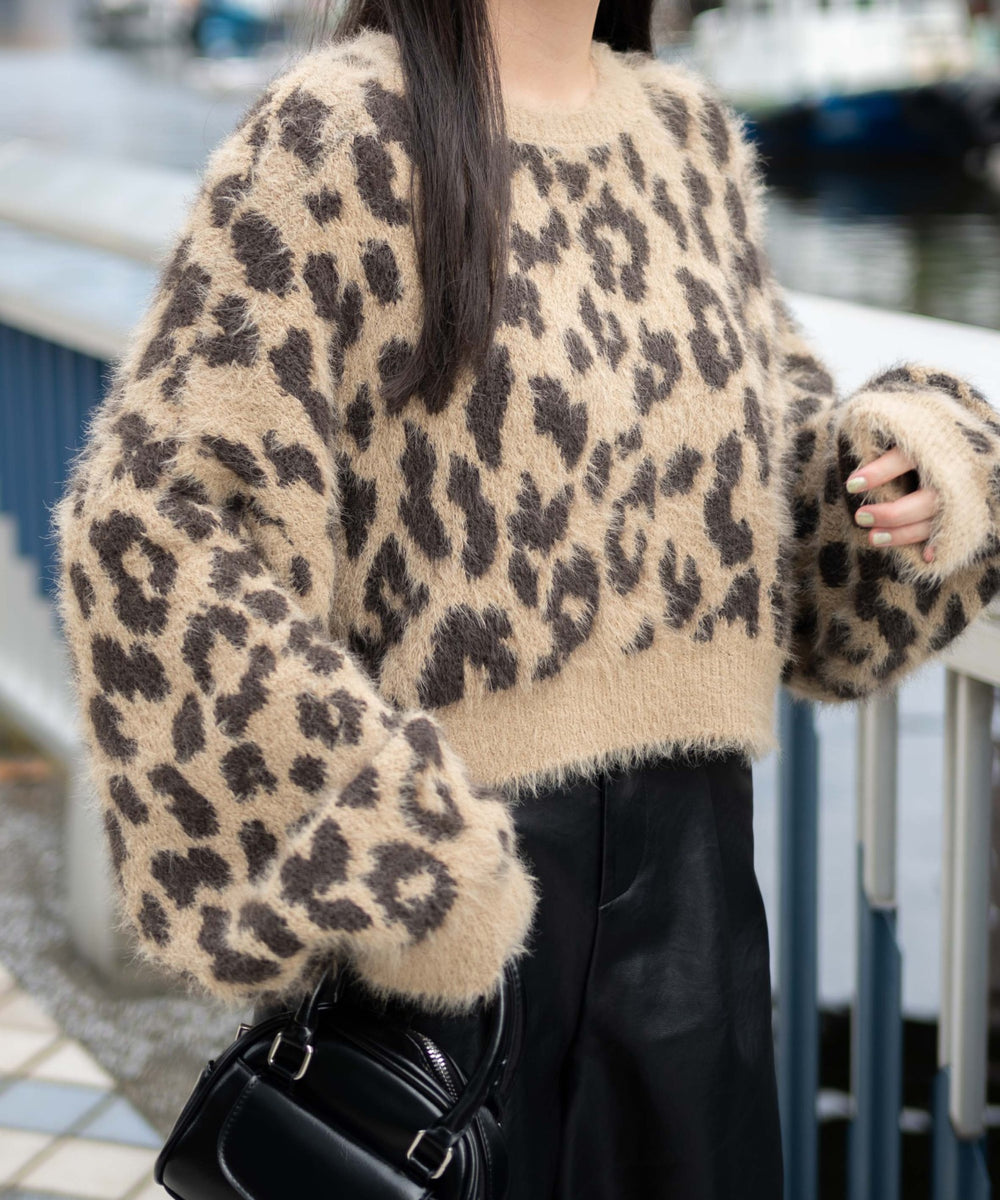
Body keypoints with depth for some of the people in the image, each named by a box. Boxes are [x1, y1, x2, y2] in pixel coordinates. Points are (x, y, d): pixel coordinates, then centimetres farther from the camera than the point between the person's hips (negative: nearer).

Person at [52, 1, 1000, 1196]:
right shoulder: (340, 132, -11)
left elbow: (775, 421, 19)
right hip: (448, 858, -5)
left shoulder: (690, 132, 8)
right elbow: (152, 517, -17)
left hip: (689, 842, 6)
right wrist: (381, 857, -21)